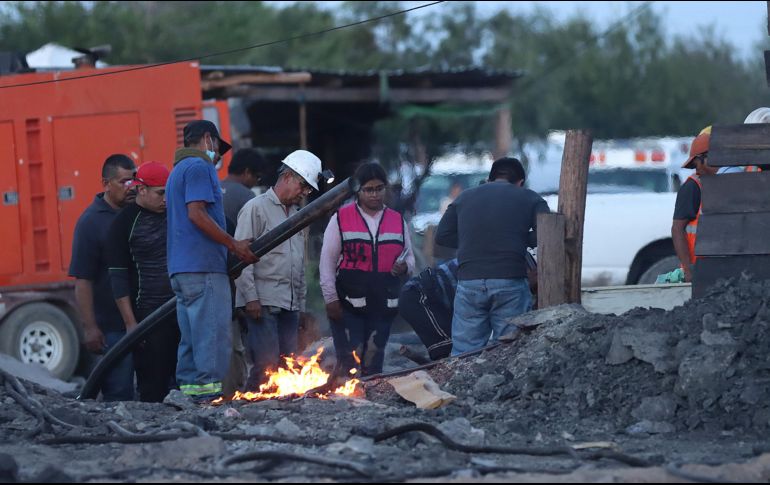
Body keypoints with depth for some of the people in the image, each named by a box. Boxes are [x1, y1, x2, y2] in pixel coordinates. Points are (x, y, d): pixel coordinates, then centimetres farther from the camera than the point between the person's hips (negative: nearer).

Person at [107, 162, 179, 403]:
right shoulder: (125, 222, -3)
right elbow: (118, 275, -5)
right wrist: (130, 323, -11)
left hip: (182, 310, 5)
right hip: (148, 314, -5)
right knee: (153, 385, -7)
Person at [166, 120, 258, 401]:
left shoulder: (178, 170, 24)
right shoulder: (199, 166, -6)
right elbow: (197, 214, -17)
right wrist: (233, 245, -12)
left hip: (180, 269, 10)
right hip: (203, 267, -10)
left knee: (191, 337, 10)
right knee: (212, 336, -10)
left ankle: (188, 389, 9)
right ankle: (209, 391, -13)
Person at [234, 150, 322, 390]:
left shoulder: (296, 213, 22)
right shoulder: (256, 208, -1)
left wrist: (301, 302, 18)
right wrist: (251, 296, -15)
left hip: (290, 304, 7)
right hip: (263, 302, -7)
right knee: (267, 363, -15)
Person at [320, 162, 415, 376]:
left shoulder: (398, 221, 10)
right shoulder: (341, 219, 0)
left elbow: (409, 257, 19)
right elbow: (327, 262, -1)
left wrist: (405, 266, -5)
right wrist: (331, 299, -8)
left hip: (383, 306, 4)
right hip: (348, 305, -4)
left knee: (373, 366, 9)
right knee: (348, 365, -9)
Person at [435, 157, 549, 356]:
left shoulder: (464, 197, 17)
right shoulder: (529, 199, 8)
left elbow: (442, 236, 13)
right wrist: (520, 239, 13)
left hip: (469, 282, 2)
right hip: (510, 284, -2)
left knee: (463, 354, 3)